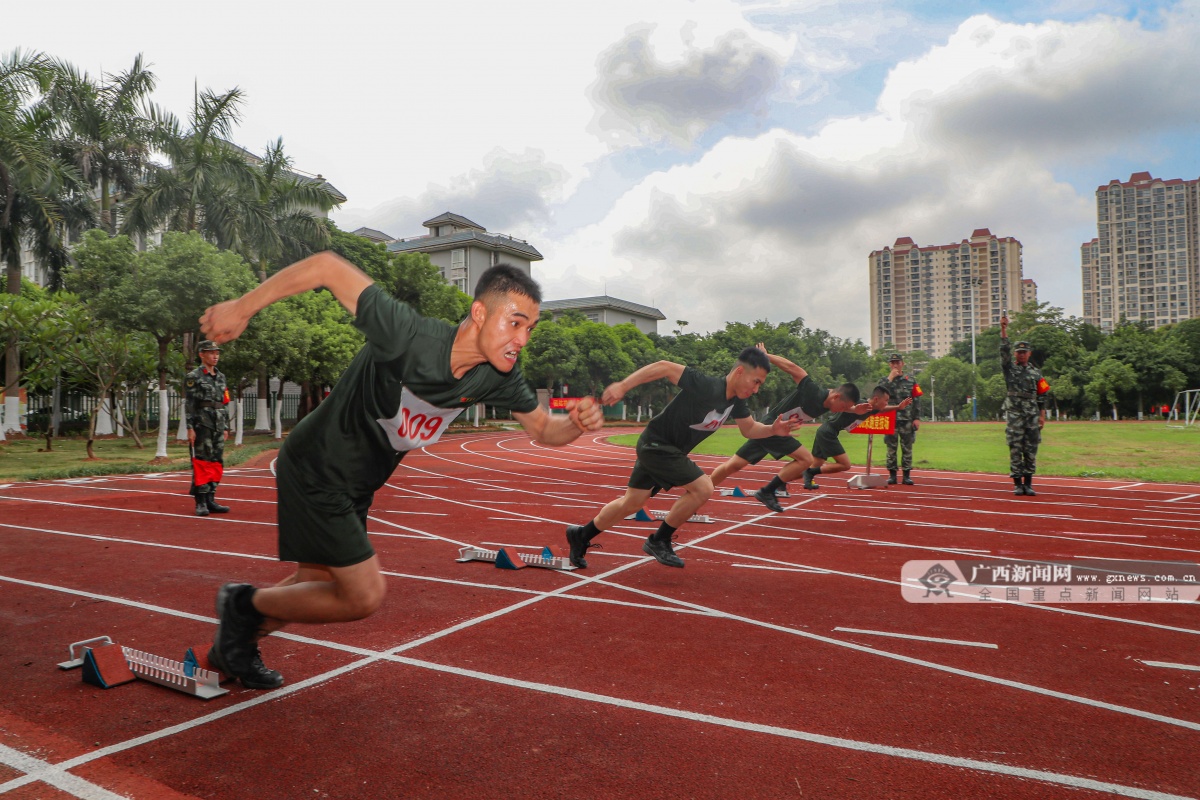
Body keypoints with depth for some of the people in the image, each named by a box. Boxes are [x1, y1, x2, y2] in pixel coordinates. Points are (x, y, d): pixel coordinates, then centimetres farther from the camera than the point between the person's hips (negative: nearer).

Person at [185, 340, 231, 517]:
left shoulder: (221, 377, 16)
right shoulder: (193, 377, -3)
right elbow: (188, 404, -8)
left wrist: (226, 427, 14)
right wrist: (190, 428, -14)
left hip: (218, 427, 6)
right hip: (202, 425, -6)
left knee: (217, 463, 7)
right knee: (201, 463, -6)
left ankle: (211, 500, 14)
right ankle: (200, 502, -1)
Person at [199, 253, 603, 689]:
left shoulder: (498, 376, -13)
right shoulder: (409, 335, -34)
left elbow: (543, 429, 0)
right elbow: (327, 265, -27)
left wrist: (577, 422, -23)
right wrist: (241, 307, -21)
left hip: (357, 486, 8)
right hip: (315, 469, -7)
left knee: (319, 585, 21)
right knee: (364, 595, -7)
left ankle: (235, 645, 45)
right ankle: (244, 602, 16)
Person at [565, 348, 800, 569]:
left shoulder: (737, 399, -3)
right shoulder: (707, 387, -29)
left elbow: (749, 429, 11)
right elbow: (665, 367, -31)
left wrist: (773, 429, -8)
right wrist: (622, 386, -35)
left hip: (669, 450, 9)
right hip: (655, 444, -9)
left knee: (631, 503, 17)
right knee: (703, 488, -17)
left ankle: (581, 535, 35)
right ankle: (659, 541, 1)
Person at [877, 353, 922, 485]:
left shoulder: (911, 380, 8)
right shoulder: (884, 380, 8)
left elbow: (916, 400, 6)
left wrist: (917, 418, -2)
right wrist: (890, 378, -11)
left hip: (907, 420, 0)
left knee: (907, 448, 2)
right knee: (891, 448, 3)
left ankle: (907, 475, 7)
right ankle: (892, 475, 9)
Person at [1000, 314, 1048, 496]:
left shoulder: (1036, 372, 13)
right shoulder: (1010, 369, 7)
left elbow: (1042, 395, 13)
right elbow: (1004, 350, -7)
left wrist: (1042, 415, 6)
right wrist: (1004, 329, -16)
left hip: (1032, 415, 2)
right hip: (1014, 414, -2)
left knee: (1031, 450, 3)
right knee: (1015, 450, -3)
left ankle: (1028, 484, 9)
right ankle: (1017, 484, 2)